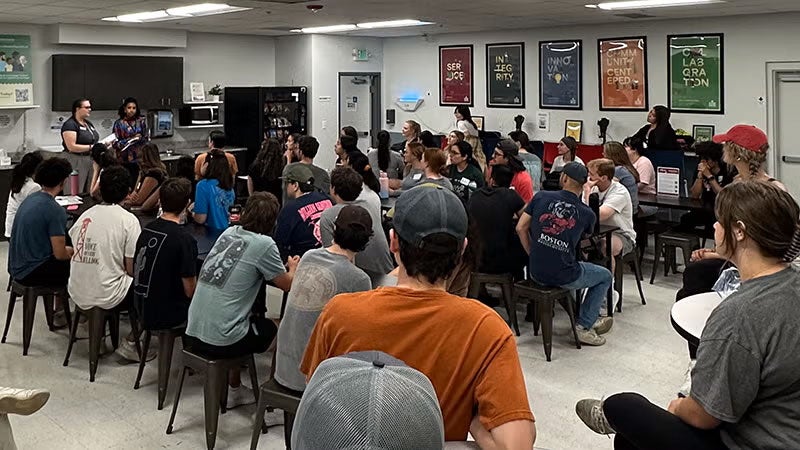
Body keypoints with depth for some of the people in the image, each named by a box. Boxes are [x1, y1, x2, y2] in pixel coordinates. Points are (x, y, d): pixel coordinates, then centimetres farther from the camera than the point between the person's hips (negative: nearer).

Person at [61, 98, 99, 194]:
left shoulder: (88, 123, 16)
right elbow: (71, 146, -19)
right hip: (76, 162, -8)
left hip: (91, 160, 8)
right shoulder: (70, 125, -10)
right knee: (75, 194, -5)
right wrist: (91, 147, -20)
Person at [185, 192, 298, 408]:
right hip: (220, 342, -6)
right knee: (273, 328, 18)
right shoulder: (264, 244, -11)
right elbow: (287, 284, 1)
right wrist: (293, 268, 22)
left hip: (192, 335, 6)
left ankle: (234, 391, 40)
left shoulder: (229, 233, 7)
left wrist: (284, 268, 27)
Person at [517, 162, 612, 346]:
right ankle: (584, 325, 14)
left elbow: (521, 228, 0)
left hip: (536, 272, 4)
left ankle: (591, 318, 41)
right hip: (564, 277, -4)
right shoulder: (587, 213, -3)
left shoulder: (542, 197, -1)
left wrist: (533, 255, 11)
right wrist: (586, 194, 26)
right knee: (605, 276, 22)